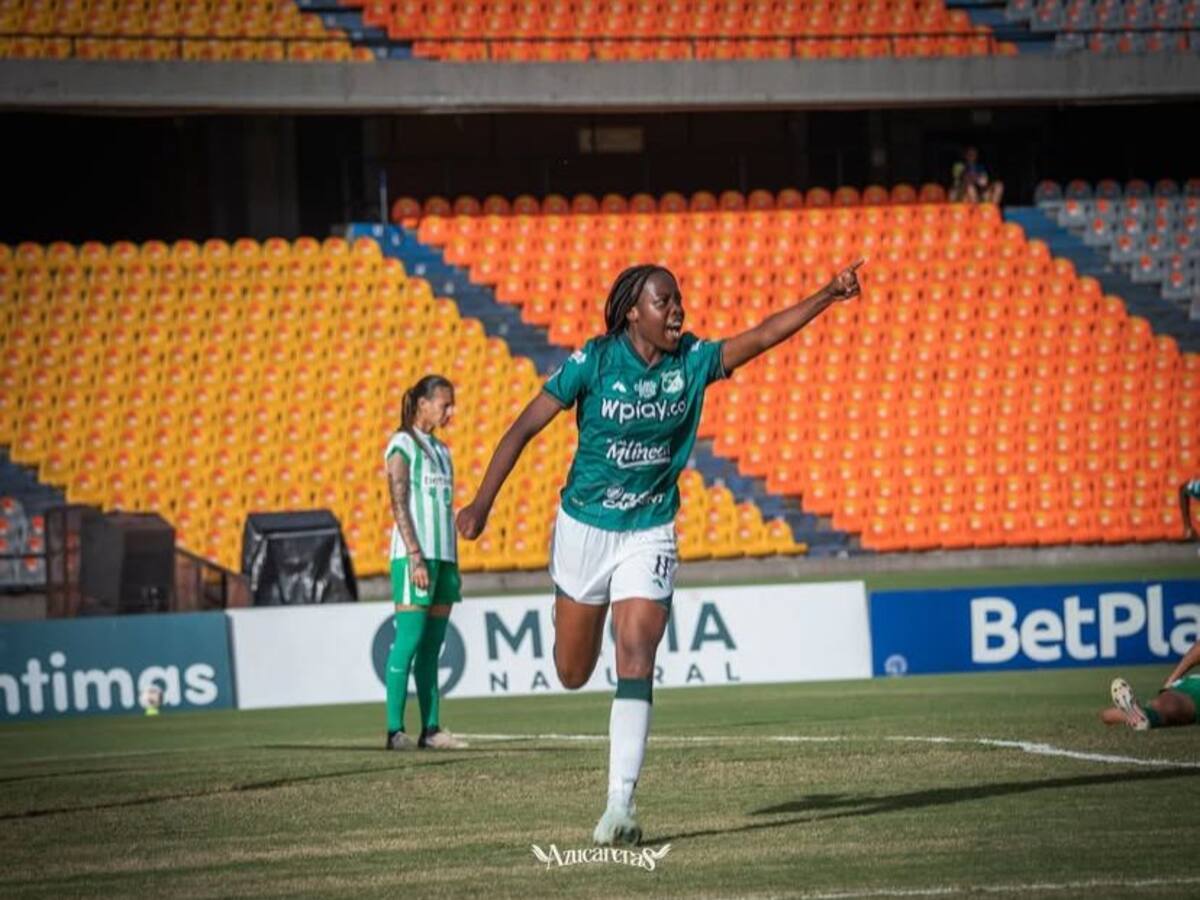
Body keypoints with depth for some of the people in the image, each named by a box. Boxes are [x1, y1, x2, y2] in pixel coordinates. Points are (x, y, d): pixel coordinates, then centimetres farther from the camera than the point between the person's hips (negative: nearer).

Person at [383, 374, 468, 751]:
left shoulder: (441, 451, 19)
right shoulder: (403, 445, -3)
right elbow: (399, 506, -10)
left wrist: (453, 565, 15)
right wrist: (415, 557, -18)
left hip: (443, 556, 7)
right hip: (416, 555, -7)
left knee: (432, 646, 6)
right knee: (409, 640, -10)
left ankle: (431, 729, 6)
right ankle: (395, 729, -11)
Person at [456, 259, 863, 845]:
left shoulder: (693, 362, -6)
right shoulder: (593, 363, -13)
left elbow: (761, 336, -14)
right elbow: (524, 428, -8)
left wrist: (828, 296, -26)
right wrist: (482, 503, -12)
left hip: (650, 533, 1)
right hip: (584, 527, -1)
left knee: (635, 664, -15)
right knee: (573, 675, 10)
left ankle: (620, 805, -18)